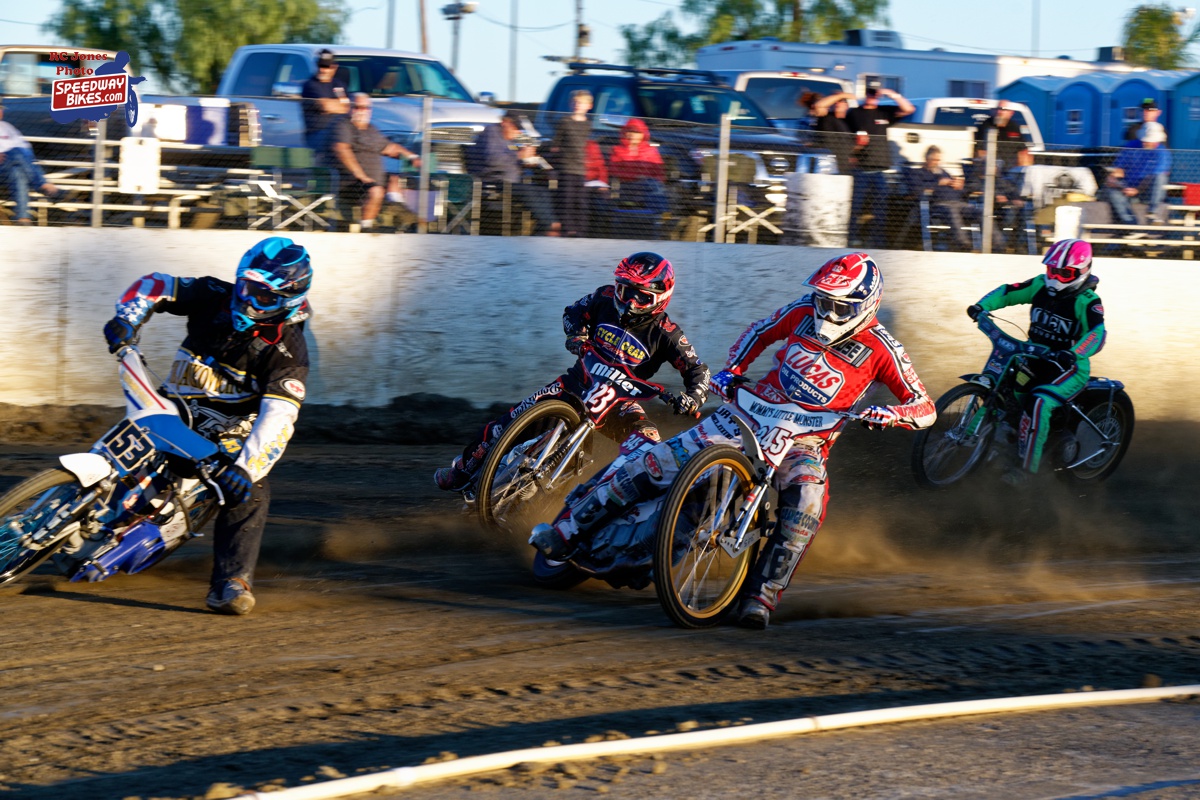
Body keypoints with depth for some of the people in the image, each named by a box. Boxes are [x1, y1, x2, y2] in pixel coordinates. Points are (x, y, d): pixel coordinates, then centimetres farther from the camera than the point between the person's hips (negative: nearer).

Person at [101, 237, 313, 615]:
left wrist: (248, 468, -40)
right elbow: (154, 286, 3)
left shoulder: (288, 349, -16)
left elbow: (277, 418, -26)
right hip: (177, 413, 4)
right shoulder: (215, 298, -6)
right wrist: (127, 317, -19)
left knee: (251, 493, -25)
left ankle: (230, 584, -30)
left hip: (231, 435, -4)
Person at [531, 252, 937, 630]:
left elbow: (925, 410, -12)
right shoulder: (804, 313, -4)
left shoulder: (881, 349, -13)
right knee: (656, 464, -10)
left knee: (805, 506, -35)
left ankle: (761, 595, -30)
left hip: (805, 439, -2)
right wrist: (730, 370, 2)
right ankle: (566, 532, -4)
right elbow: (760, 332, 16)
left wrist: (887, 413, -32)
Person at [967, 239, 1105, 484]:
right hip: (1034, 359, 8)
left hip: (1070, 367, -8)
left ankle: (1027, 465, -28)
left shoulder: (1087, 301, -16)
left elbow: (1097, 335, -31)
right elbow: (1006, 292, 9)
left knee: (1039, 402, -32)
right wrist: (982, 306, -10)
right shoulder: (1041, 286, 2)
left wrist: (1072, 354, -49)